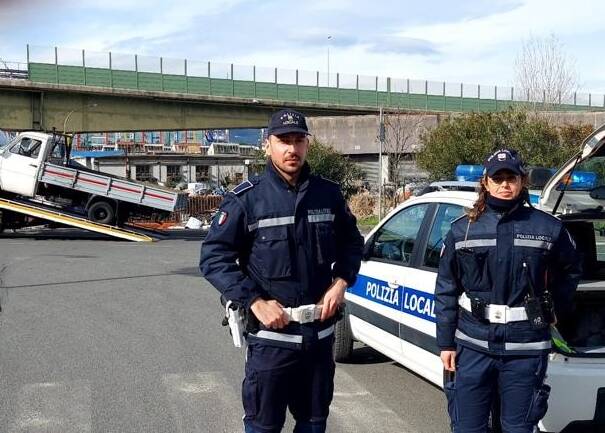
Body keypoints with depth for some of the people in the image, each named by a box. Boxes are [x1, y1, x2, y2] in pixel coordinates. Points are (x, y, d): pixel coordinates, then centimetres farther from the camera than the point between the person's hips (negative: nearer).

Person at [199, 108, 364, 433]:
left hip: (320, 332, 4)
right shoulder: (246, 198, -8)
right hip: (270, 335, -4)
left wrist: (341, 283, 0)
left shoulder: (329, 194, 4)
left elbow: (352, 242, 17)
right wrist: (256, 302, -16)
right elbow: (213, 257, -10)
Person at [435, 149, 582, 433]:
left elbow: (571, 271, 19)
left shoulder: (547, 228, 1)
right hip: (473, 345, 1)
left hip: (526, 348, 0)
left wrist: (554, 309, 14)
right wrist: (445, 343, 1)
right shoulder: (463, 230, 2)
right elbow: (445, 290, 4)